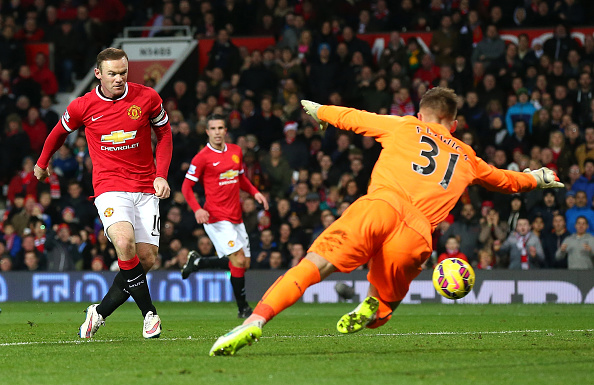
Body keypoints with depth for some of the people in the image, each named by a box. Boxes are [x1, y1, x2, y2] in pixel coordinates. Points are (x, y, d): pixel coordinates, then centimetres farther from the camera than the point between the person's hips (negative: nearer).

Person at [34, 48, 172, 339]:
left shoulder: (147, 98, -3)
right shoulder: (82, 107, -3)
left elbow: (164, 134, 12)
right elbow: (60, 132, 18)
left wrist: (161, 175, 0)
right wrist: (42, 163, 31)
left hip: (145, 188, 2)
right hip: (109, 187, -2)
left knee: (147, 259, -6)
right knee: (124, 243, -29)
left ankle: (100, 312, 13)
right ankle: (149, 313, -17)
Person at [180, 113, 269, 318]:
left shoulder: (236, 151, 11)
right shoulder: (202, 157, -7)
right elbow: (186, 186, -4)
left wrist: (255, 192, 7)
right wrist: (197, 209, -18)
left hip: (236, 217, 7)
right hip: (216, 217, -7)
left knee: (245, 263, 7)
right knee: (238, 260, -14)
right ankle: (243, 308, -3)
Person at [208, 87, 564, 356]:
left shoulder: (404, 126, 26)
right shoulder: (466, 158, 32)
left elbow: (349, 117, 39)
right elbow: (504, 180, 51)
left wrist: (318, 110, 59)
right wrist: (538, 179, 72)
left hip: (381, 206, -2)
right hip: (417, 235, 2)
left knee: (314, 264, -13)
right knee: (383, 305, 18)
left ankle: (256, 320, -34)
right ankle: (370, 312, -18)